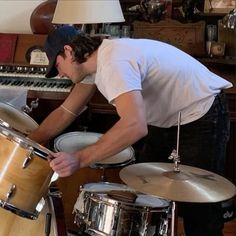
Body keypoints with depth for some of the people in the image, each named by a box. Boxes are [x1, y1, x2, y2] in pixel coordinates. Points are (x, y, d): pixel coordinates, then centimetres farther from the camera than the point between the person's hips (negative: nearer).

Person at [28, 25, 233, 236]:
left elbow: (135, 126, -44)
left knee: (199, 210, -7)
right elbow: (66, 112, 6)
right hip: (168, 118, 10)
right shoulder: (94, 62, 0)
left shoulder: (113, 62, -30)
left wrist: (79, 159, -45)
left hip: (202, 115, -9)